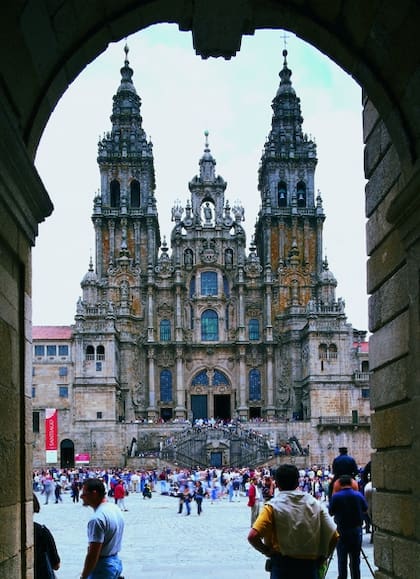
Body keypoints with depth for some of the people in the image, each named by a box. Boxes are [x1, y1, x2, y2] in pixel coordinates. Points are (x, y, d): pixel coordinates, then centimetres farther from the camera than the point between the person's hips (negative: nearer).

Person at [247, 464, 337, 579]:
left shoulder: (273, 506, -7)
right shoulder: (315, 504, 2)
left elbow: (253, 536, -17)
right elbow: (333, 537, 1)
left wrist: (267, 551, -1)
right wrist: (320, 560, 12)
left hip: (282, 565, -2)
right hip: (310, 567, 2)